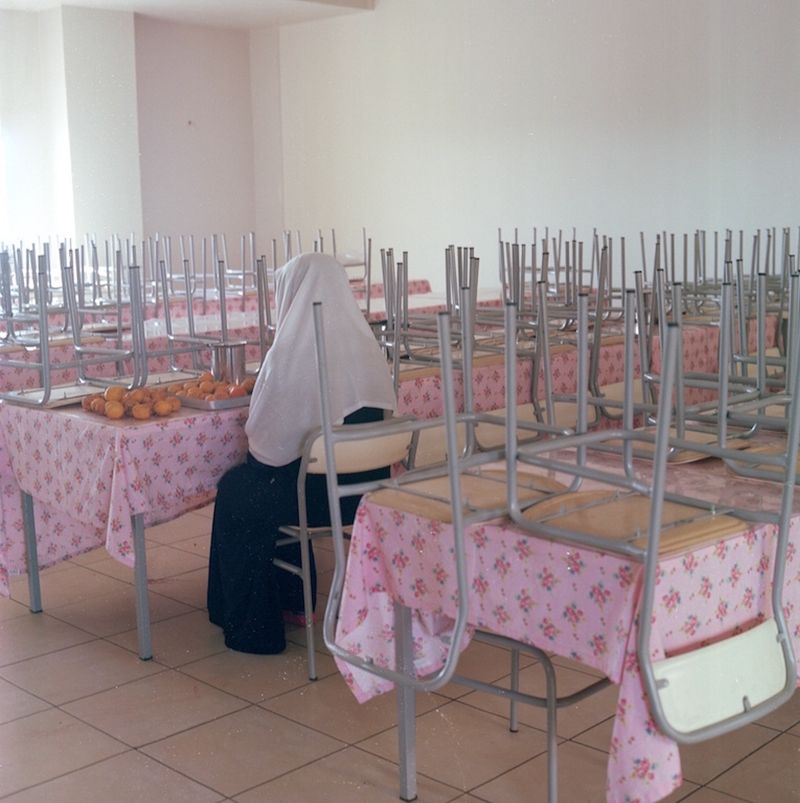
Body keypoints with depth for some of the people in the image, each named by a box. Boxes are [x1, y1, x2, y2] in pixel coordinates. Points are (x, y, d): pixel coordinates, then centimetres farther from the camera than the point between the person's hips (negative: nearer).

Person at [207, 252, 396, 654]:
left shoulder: (290, 352, -18)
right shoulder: (368, 345, 1)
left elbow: (266, 437, -11)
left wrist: (256, 443, 14)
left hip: (320, 494, -6)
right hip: (365, 489, 7)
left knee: (234, 492, 22)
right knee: (277, 479, 33)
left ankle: (250, 626, 32)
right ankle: (292, 600, 44)